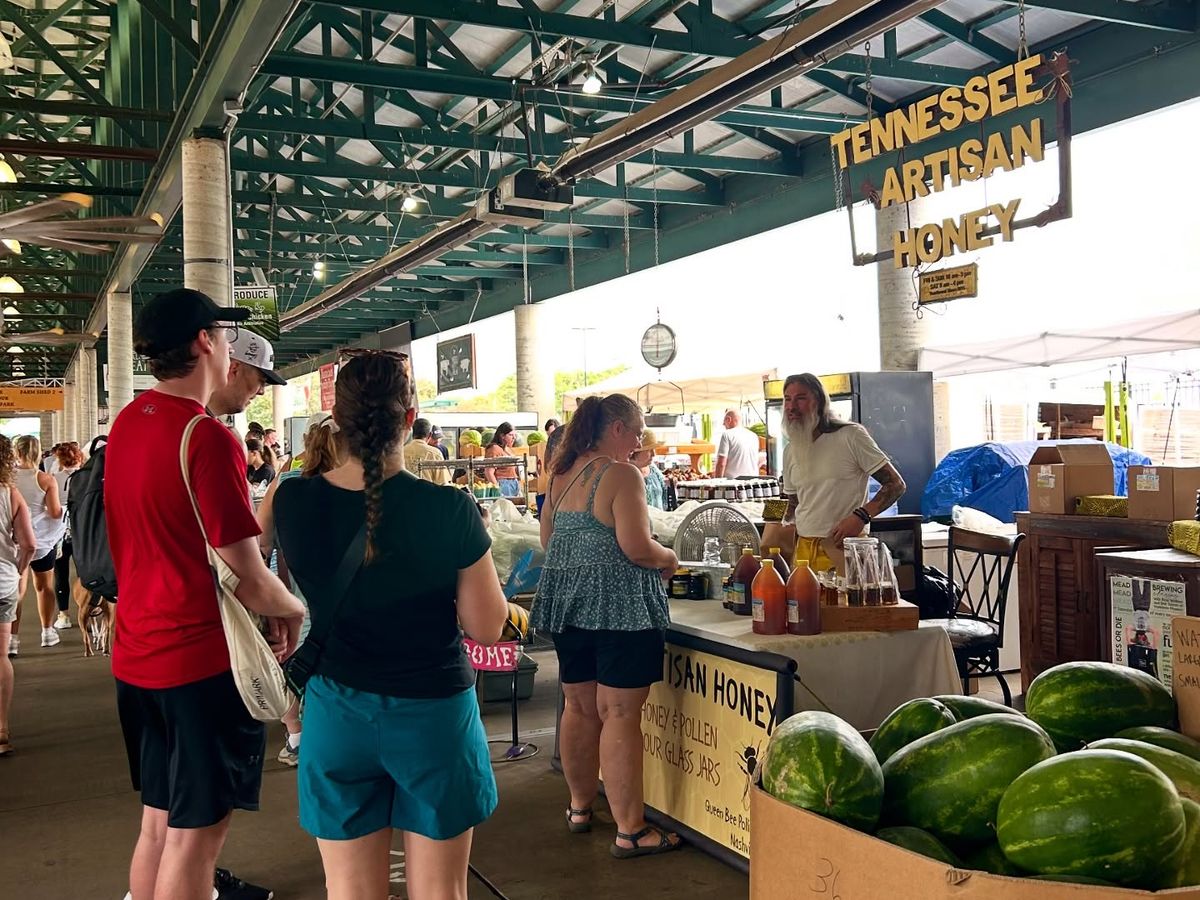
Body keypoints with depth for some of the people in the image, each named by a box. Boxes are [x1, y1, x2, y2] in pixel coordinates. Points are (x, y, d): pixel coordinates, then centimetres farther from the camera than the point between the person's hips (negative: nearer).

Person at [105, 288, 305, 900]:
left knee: (159, 819, 20)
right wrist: (292, 610, 0)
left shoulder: (125, 425, 7)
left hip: (138, 653, 8)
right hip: (202, 659, -8)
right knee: (196, 828, 4)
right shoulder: (207, 437, -20)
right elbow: (248, 580, -21)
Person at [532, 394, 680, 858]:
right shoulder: (621, 475, -13)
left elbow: (547, 539, 17)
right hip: (617, 605, -8)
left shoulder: (562, 474, 10)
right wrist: (668, 558, 0)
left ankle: (580, 806, 32)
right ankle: (630, 830, 2)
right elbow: (636, 547, -19)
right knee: (620, 715, -4)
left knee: (579, 707, 17)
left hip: (567, 602, 8)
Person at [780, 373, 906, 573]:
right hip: (803, 548, 5)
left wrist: (861, 516, -20)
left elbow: (896, 485, -5)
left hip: (845, 548, -5)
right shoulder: (790, 451, 14)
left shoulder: (850, 436, -5)